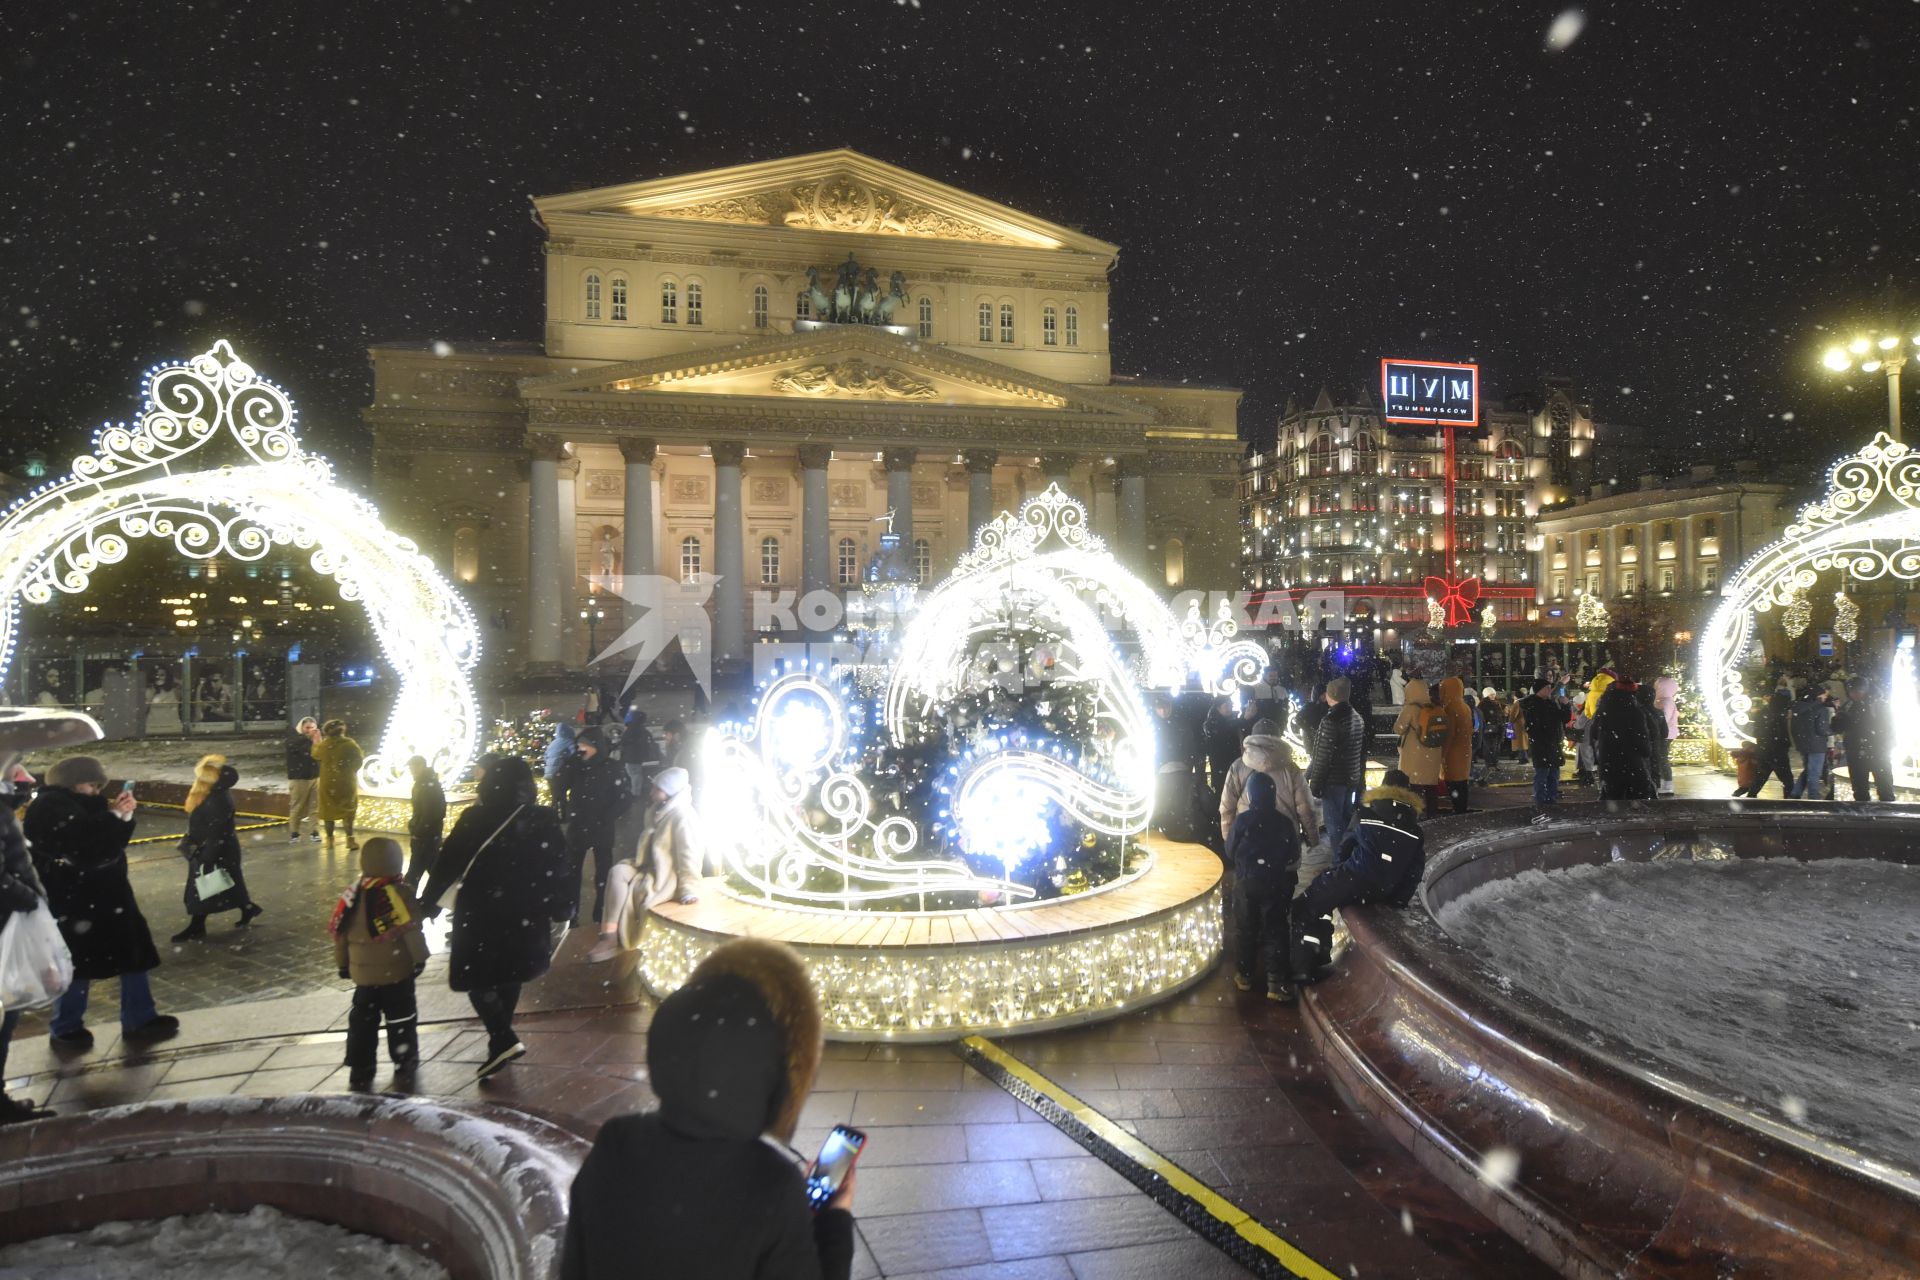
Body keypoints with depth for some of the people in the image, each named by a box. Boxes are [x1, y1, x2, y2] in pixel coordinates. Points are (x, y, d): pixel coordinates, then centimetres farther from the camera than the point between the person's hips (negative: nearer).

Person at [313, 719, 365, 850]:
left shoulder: (324, 745, -8)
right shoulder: (350, 744, -11)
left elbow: (315, 754, 13)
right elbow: (359, 760, -5)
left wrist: (317, 742, 28)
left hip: (328, 783, 1)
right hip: (347, 782, -1)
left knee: (329, 809, 14)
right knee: (348, 809, 6)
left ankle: (330, 838, 21)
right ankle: (350, 838, -2)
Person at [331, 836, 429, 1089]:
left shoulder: (351, 895, 1)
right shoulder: (399, 893, -17)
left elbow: (340, 933, 8)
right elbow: (411, 931, -17)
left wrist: (343, 963, 20)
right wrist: (419, 959, -7)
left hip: (363, 973, 4)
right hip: (397, 972, -4)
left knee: (363, 1020, 15)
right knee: (401, 1017, 11)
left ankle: (360, 1069, 17)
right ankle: (405, 1060, 21)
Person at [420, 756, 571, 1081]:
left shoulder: (475, 819, -11)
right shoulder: (545, 821, -4)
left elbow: (448, 864, -9)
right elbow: (560, 868, 1)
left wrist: (428, 901, 2)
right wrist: (560, 907, 12)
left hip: (480, 912, -3)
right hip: (525, 914, 3)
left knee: (475, 976, 7)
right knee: (509, 976, 18)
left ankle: (504, 1040, -7)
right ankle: (501, 1041, 27)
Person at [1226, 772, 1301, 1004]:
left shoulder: (1242, 820, -13)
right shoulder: (1285, 822, -9)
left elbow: (1231, 851, -3)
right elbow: (1293, 856, 1)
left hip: (1246, 883, 0)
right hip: (1275, 884, 0)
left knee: (1245, 930, 14)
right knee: (1274, 932, 6)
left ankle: (1244, 976, 25)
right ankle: (1276, 984, 2)